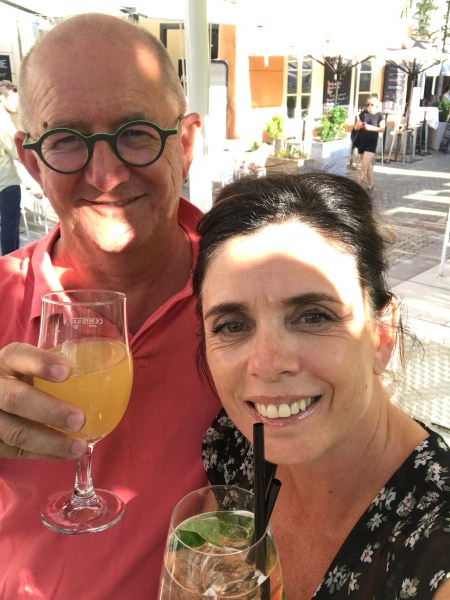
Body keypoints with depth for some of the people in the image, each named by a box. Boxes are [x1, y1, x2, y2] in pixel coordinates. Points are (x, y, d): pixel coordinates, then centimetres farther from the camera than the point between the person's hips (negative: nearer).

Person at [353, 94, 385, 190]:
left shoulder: (379, 115, -3)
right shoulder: (363, 113, 4)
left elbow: (382, 128, -14)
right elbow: (355, 127, 6)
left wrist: (371, 128, -29)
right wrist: (359, 125, -17)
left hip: (371, 143, -3)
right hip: (361, 142, 3)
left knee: (364, 165, -13)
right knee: (368, 165, 13)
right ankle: (370, 185, 24)